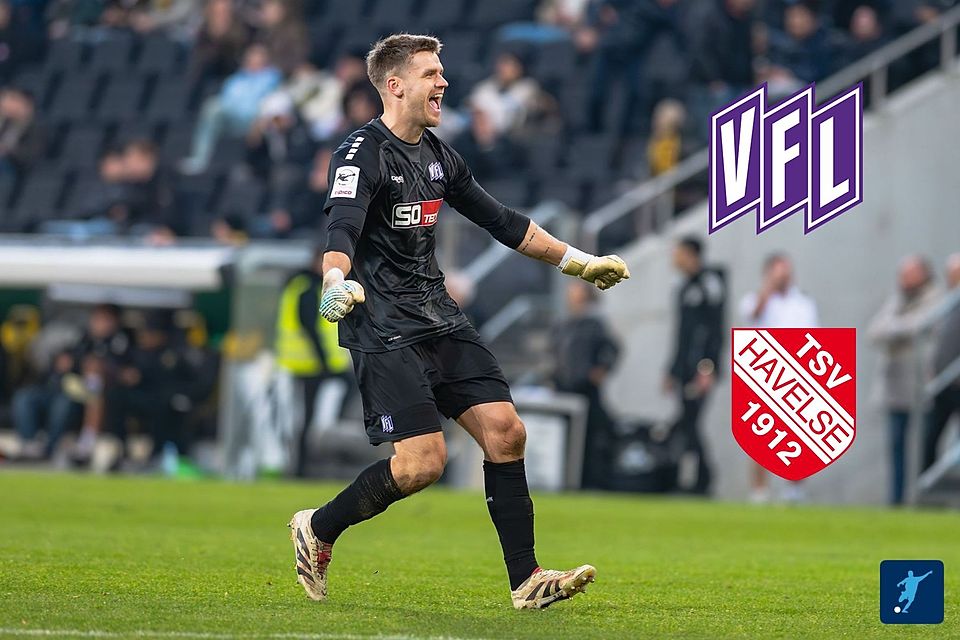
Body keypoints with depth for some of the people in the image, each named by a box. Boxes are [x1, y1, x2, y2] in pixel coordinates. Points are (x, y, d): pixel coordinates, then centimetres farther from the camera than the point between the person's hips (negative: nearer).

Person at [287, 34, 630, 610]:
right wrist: (336, 282, -51)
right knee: (424, 461, -15)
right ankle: (319, 530, 7)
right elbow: (342, 227, -29)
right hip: (384, 330, -8)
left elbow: (499, 219, 25)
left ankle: (525, 580, 1)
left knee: (505, 430, -4)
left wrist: (577, 261, 29)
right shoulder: (364, 154, -12)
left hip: (440, 319, 8)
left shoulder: (437, 154, 13)